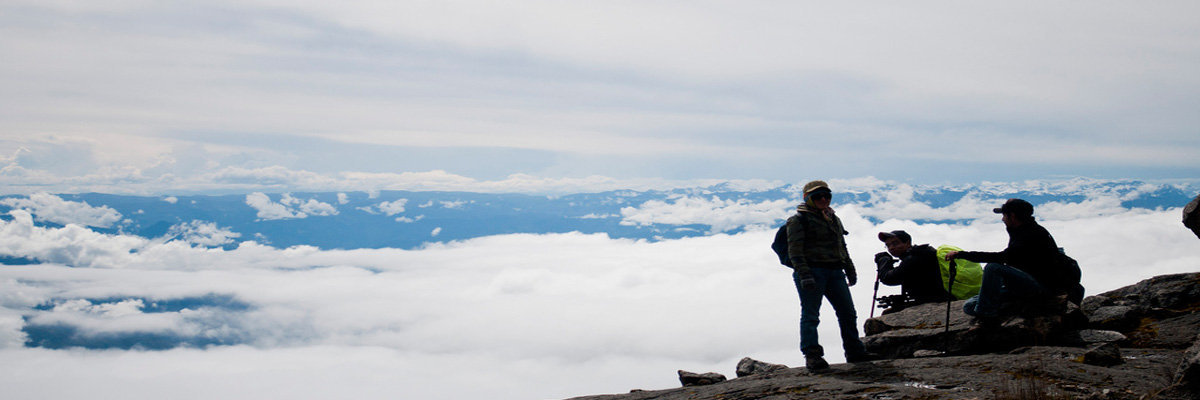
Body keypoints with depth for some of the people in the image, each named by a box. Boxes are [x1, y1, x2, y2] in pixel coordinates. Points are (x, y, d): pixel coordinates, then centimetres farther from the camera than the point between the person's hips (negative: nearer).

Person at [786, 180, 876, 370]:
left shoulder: (833, 219, 20)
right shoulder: (798, 220, -3)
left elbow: (842, 247, 28)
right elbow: (795, 251, -11)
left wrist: (850, 271, 25)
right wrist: (804, 275, -20)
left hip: (835, 272, 7)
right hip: (811, 272, -7)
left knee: (847, 312, 8)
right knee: (810, 315, -7)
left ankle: (854, 351, 18)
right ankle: (812, 356, -7)